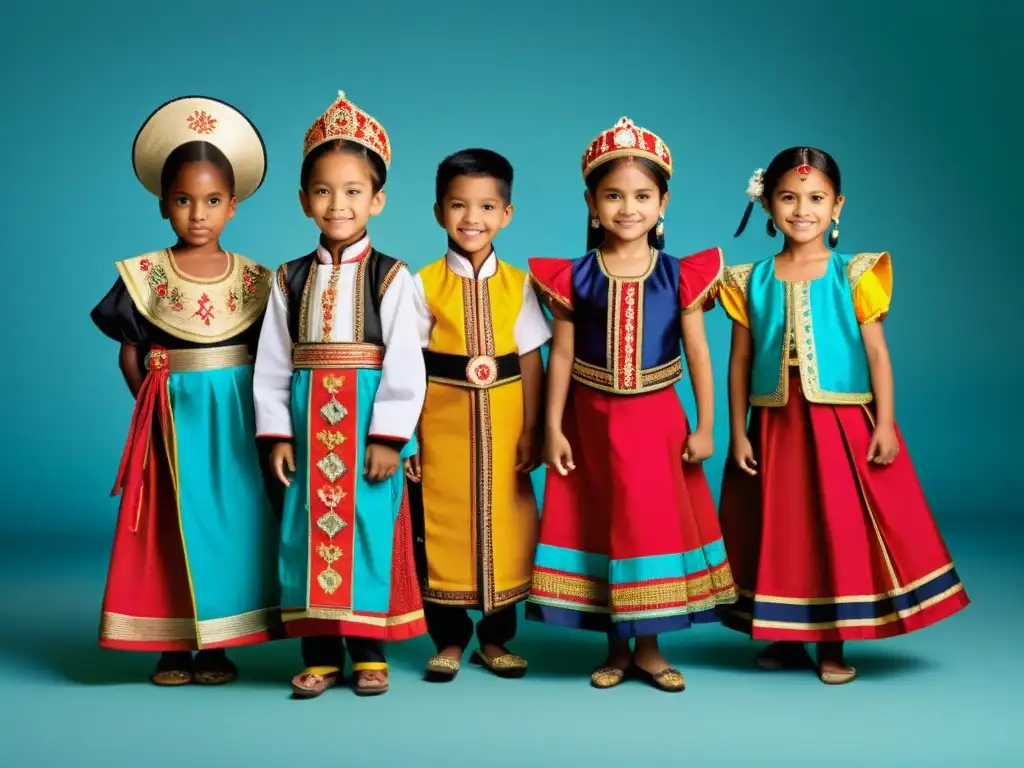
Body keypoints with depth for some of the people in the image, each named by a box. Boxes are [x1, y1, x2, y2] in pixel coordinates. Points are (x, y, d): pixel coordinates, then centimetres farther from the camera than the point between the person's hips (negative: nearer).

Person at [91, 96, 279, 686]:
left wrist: (262, 416, -8)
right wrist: (155, 405, -8)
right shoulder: (143, 276, -1)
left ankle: (216, 645, 15)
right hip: (172, 417, -1)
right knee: (171, 526, 3)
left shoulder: (255, 280, 1)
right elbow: (130, 355, 3)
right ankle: (171, 647, 13)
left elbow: (267, 357, 4)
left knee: (230, 522, 4)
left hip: (237, 419, 1)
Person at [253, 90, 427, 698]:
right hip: (309, 423, 4)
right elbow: (273, 361, 7)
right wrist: (277, 432, 1)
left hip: (370, 422, -3)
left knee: (369, 527, 1)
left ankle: (369, 651, 15)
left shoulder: (393, 278, -3)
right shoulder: (291, 280, 8)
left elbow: (404, 363, -8)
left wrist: (389, 435, -13)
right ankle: (320, 654, 15)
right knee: (310, 529, 5)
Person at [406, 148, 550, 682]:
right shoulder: (425, 284, -1)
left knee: (504, 522, 5)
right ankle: (449, 639, 19)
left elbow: (530, 360, 2)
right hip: (443, 424, -1)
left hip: (502, 424, 1)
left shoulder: (517, 283, 3)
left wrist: (531, 429, -3)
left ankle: (495, 637, 21)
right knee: (444, 524, 5)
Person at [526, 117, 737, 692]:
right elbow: (561, 356, -2)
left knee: (653, 526, 6)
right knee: (601, 529, 8)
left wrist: (704, 426, -3)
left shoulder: (680, 276, -4)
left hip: (657, 420, 0)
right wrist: (553, 428, -4)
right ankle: (617, 649, 23)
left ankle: (649, 648, 22)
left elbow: (698, 353, -1)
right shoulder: (574, 277, -4)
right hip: (592, 423, 0)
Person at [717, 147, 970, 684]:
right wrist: (737, 435, 1)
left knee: (841, 530, 3)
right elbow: (740, 361, 4)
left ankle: (832, 644, 16)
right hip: (775, 427, 2)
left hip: (842, 423, -2)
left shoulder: (855, 275, -2)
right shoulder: (751, 282, 3)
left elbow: (877, 353, -3)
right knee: (780, 532, 9)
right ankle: (786, 639, 24)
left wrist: (885, 425, -10)